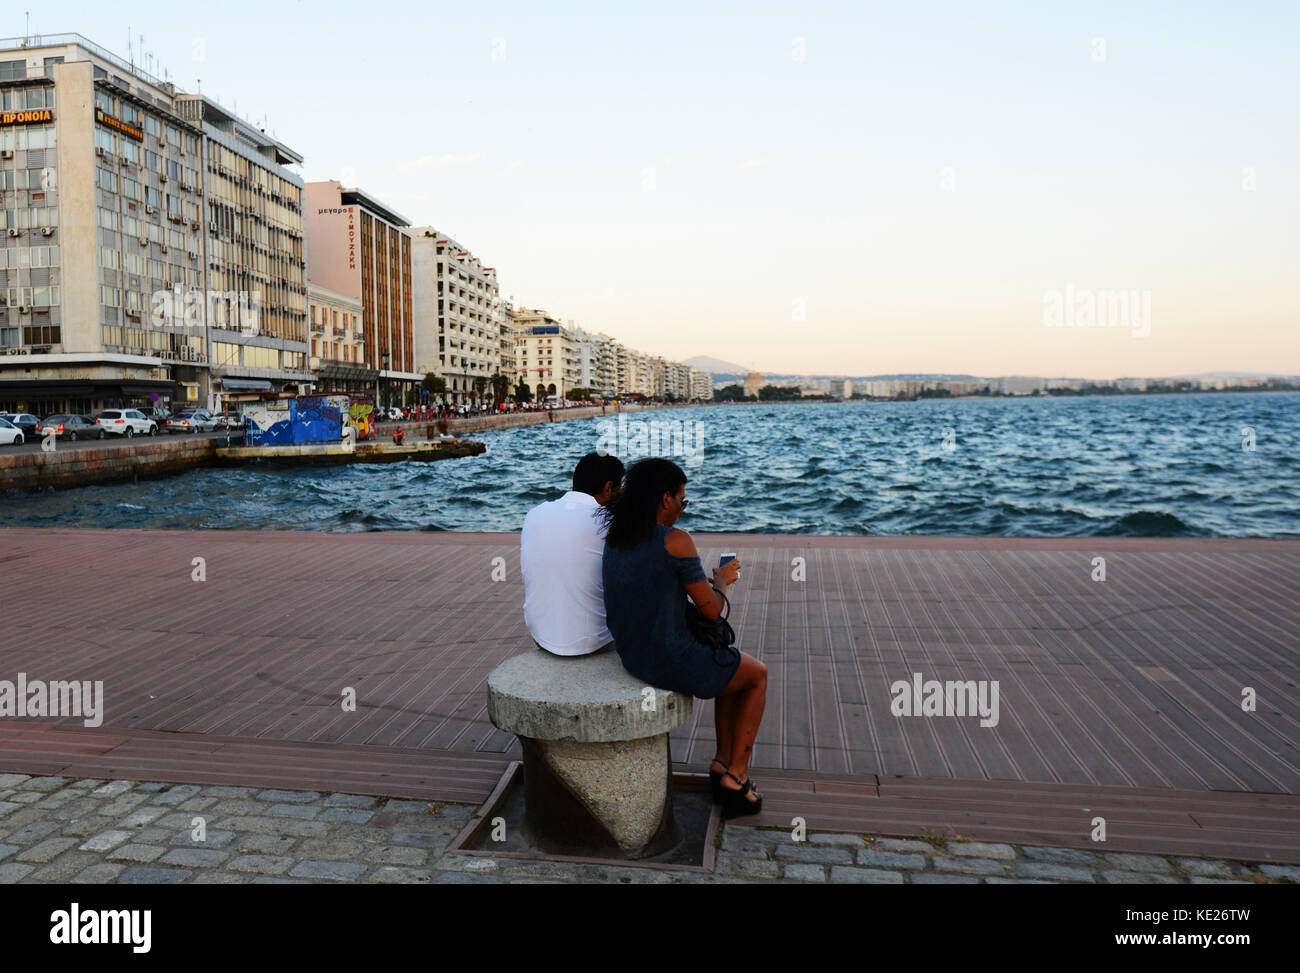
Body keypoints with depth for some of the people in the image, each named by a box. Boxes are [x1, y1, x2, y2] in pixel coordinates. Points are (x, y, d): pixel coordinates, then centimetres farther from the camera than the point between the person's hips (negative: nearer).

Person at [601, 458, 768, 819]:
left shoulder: (615, 539, 3)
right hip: (676, 662, -8)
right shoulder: (676, 540, -20)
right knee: (758, 675, 21)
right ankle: (736, 777, 23)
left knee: (733, 666, 31)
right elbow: (711, 609, -14)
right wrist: (720, 580, 7)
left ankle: (723, 762, 31)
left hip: (634, 655, 8)